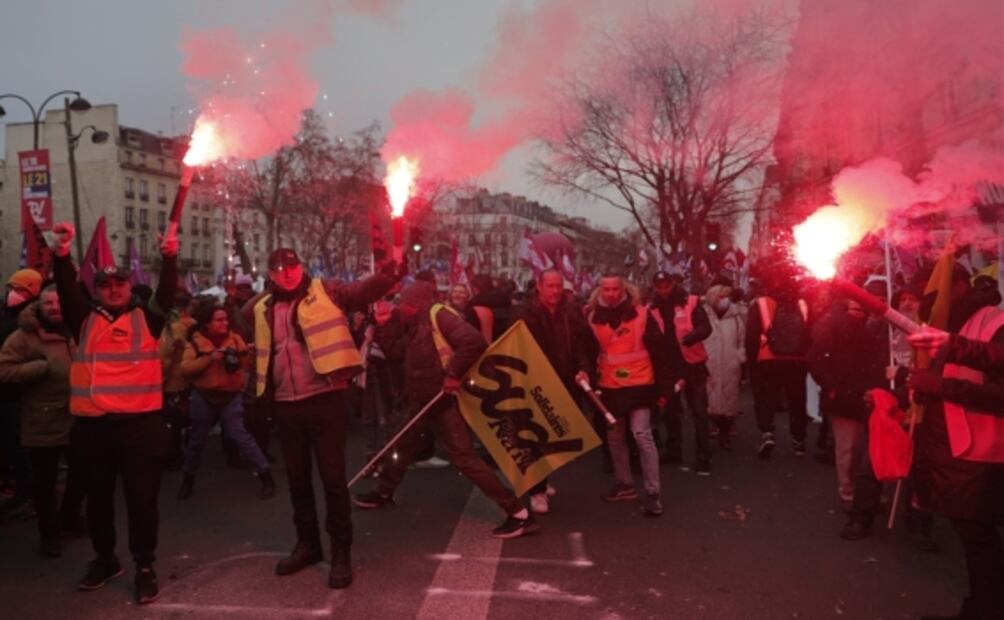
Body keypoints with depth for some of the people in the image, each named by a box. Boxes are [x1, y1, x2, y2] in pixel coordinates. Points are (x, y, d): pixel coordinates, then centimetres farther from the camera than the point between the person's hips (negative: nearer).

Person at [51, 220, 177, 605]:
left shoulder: (145, 318, 5)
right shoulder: (85, 320, 9)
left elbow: (167, 294, -10)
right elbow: (67, 291, -5)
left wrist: (169, 258, -24)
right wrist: (62, 255, -19)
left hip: (140, 424, -3)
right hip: (92, 426, 3)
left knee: (141, 498, 3)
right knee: (98, 497, 17)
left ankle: (145, 567, 16)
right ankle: (105, 559, 36)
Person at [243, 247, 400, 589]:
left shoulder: (325, 291, -1)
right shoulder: (261, 308, 11)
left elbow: (363, 291, -15)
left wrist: (390, 274, -33)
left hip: (325, 399, -5)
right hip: (286, 405, 5)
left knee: (333, 477, 0)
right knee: (297, 479, 16)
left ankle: (341, 552, 14)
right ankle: (307, 543, 33)